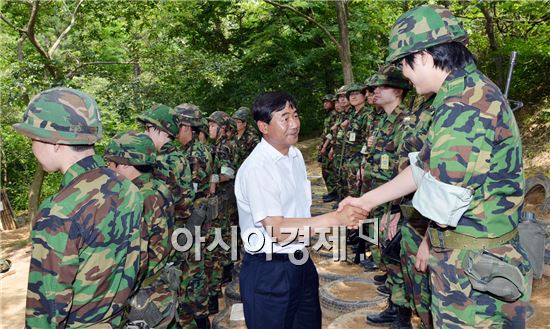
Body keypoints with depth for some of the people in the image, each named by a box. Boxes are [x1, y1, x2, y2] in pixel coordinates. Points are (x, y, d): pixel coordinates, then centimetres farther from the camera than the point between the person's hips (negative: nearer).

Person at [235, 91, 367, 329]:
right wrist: (335, 219, -30)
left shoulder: (296, 155, 5)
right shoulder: (256, 169, -22)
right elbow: (277, 230, -27)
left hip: (301, 262, 8)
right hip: (269, 271, -8)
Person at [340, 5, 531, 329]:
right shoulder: (473, 90, 7)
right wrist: (367, 200, 12)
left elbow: (440, 211, -24)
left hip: (476, 273, -9)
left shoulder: (464, 108, -26)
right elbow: (423, 168, 11)